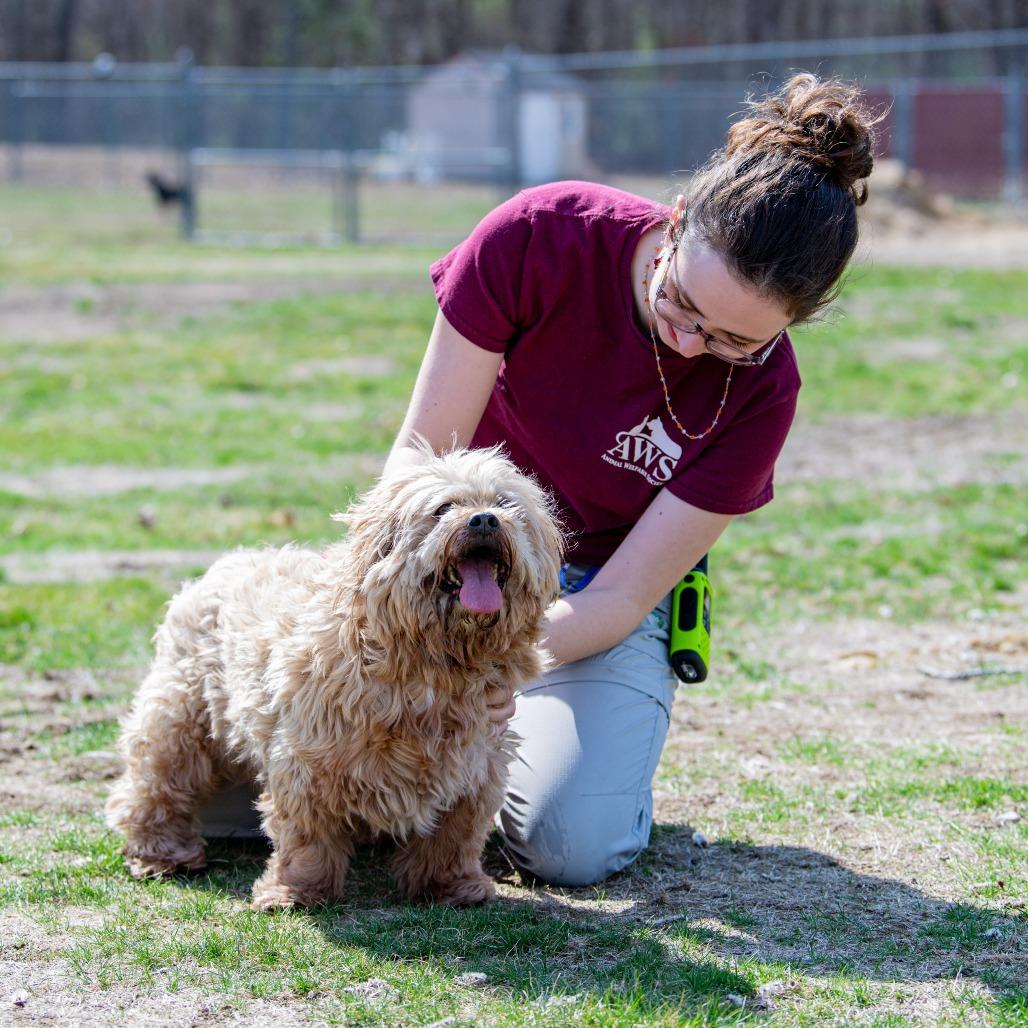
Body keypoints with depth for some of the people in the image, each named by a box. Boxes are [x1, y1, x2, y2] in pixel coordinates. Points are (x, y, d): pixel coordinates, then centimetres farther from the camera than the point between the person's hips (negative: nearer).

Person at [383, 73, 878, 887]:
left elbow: (623, 595, -19)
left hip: (597, 598, 0)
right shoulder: (541, 238, -24)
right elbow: (422, 451, -19)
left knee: (573, 845, -27)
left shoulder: (759, 392, -22)